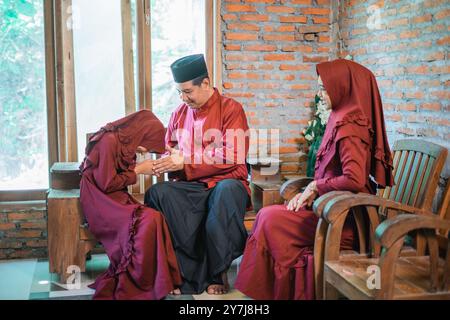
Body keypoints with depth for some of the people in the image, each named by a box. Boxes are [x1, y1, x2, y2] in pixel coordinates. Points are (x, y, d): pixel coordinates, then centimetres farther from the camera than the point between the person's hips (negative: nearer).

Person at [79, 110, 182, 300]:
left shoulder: (123, 140, 9)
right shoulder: (109, 141, -19)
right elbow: (106, 183, -18)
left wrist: (140, 167, 1)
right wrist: (138, 171, -10)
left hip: (114, 197, 8)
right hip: (100, 200, -8)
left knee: (155, 218, -16)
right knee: (148, 221, -26)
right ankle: (137, 284, -14)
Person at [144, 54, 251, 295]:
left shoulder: (230, 109, 1)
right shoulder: (179, 114, 17)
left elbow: (232, 157, -10)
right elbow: (170, 153, 22)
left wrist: (185, 162, -14)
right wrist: (160, 161, -4)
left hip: (225, 183, -4)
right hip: (190, 187, 4)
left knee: (226, 190, -39)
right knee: (157, 193, -27)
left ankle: (216, 274, -20)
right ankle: (196, 276, -23)